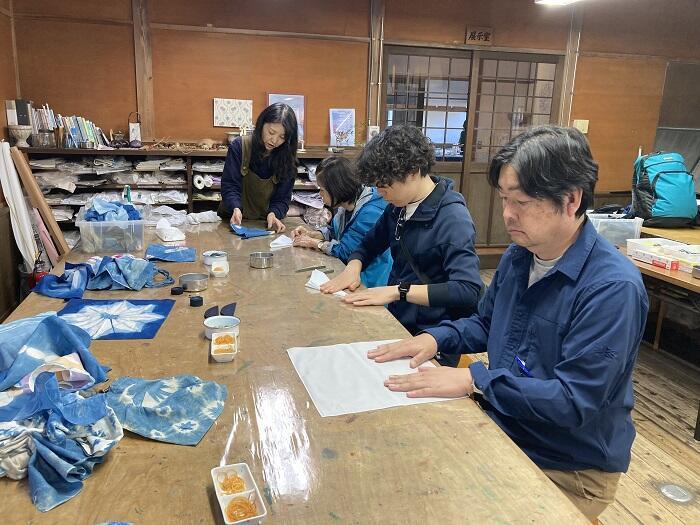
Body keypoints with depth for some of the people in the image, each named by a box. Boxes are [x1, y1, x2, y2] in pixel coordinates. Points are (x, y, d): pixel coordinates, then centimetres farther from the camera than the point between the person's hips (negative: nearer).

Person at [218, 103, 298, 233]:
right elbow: (229, 185, -7)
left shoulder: (288, 158, -3)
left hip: (266, 224, 1)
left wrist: (274, 213, -23)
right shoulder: (239, 147, -6)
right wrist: (236, 208, -28)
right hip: (234, 221, -1)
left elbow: (283, 197, -1)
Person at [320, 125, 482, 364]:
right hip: (397, 321, 7)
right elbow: (370, 244, 20)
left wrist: (397, 290, -30)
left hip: (430, 335, -6)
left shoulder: (453, 217, -17)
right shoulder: (398, 207, 6)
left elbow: (468, 290, -27)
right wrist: (353, 267, -3)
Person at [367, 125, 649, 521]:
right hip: (502, 433, 6)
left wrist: (475, 379, -28)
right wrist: (436, 338, -5)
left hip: (571, 472, -6)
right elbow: (485, 325, 14)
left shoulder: (613, 288, -25)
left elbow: (573, 400, -26)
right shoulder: (518, 256, -1)